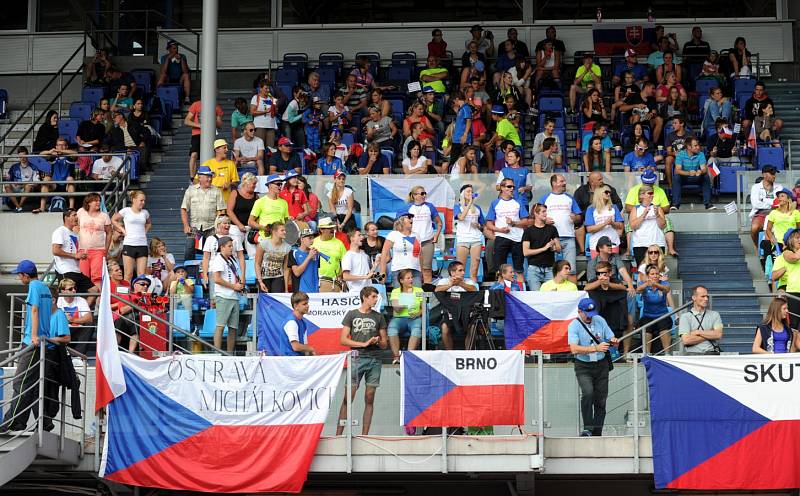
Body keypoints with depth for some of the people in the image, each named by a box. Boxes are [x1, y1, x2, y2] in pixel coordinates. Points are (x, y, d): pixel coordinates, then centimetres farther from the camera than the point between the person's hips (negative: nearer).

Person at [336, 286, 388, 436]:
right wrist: (364, 344, -9)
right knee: (348, 398, -7)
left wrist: (378, 341, -7)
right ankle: (338, 434, -6)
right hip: (357, 358, -3)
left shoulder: (378, 317, 15)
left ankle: (364, 435, 4)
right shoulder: (351, 314, 6)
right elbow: (343, 340, 0)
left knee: (369, 399, 1)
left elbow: (385, 344, 17)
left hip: (374, 360, 3)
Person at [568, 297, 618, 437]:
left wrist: (614, 342, -19)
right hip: (583, 367, -4)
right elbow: (574, 349, -23)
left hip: (601, 365, 4)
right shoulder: (574, 326, -9)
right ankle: (587, 428, -20)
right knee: (587, 393, -26)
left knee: (601, 399, 3)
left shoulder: (600, 321, 4)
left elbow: (612, 340, 7)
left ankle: (597, 433, 10)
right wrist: (596, 348, -32)